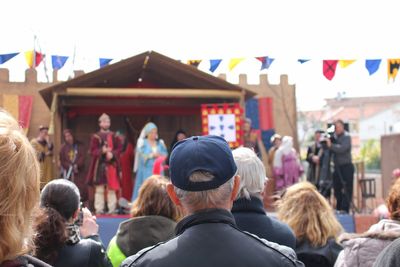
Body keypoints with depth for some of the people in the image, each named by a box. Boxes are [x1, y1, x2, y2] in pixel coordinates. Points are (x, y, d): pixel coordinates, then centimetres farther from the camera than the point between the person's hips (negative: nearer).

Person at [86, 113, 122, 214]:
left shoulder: (114, 137, 10)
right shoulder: (96, 137, 5)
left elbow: (119, 149, 4)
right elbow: (92, 151, -1)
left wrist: (112, 154, -16)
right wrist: (102, 151, -18)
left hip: (111, 165, 1)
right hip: (99, 165, -1)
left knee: (112, 188, 0)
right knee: (99, 189, -1)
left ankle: (112, 209, 3)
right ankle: (99, 209, 3)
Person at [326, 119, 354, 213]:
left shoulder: (346, 137, -7)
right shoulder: (334, 136, 10)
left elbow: (342, 148, -22)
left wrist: (331, 145, -25)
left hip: (346, 167, -7)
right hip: (337, 167, 7)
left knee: (346, 190, -5)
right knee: (337, 189, 13)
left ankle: (345, 211, -5)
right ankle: (338, 210, 23)